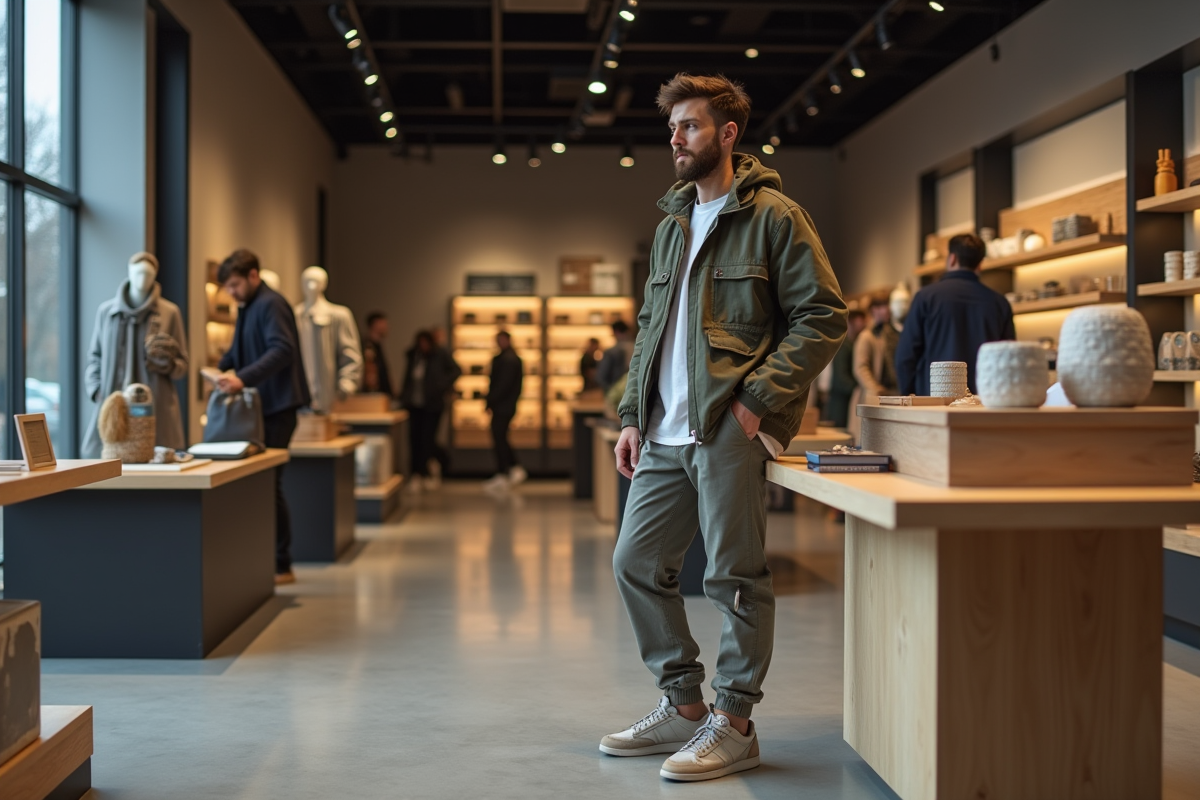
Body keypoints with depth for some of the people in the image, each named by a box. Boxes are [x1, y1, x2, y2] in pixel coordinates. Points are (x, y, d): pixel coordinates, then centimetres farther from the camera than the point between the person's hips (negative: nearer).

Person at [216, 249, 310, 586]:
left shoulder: (271, 304, -12)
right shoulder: (247, 307, 18)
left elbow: (282, 351, -25)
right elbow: (240, 351, 22)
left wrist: (242, 378, -35)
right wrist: (225, 370, 1)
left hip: (277, 406, -9)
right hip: (261, 405, 9)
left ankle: (281, 566, 2)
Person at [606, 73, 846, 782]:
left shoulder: (772, 215, -3)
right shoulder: (671, 225, 19)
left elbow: (823, 316, -9)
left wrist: (758, 400, -16)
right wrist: (633, 415, 12)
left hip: (729, 429, -8)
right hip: (665, 434, 8)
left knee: (736, 577, -1)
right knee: (637, 563, 10)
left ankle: (734, 724, 12)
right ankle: (684, 705, 24)